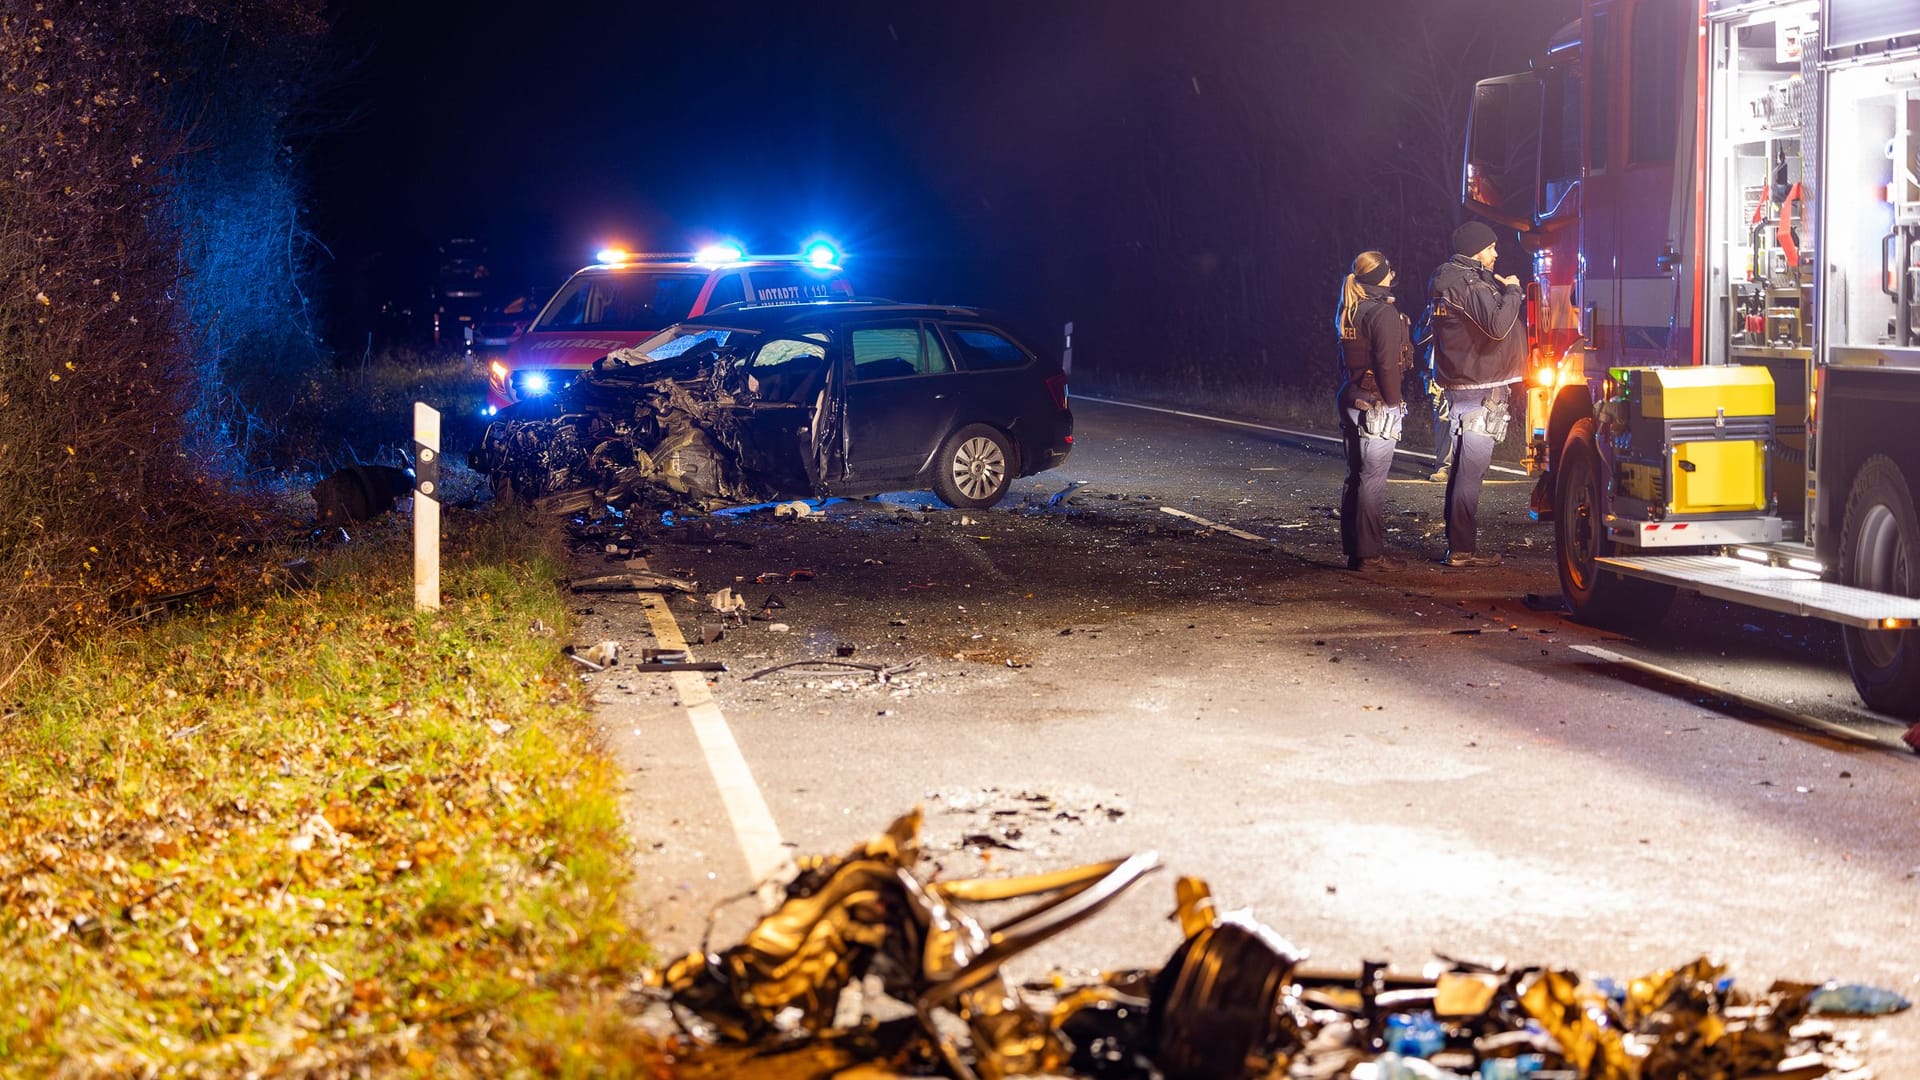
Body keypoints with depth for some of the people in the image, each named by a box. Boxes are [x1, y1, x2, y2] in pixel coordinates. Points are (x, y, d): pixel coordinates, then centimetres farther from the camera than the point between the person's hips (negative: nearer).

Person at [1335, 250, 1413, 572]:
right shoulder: (1384, 313, -14)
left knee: (1355, 478, 12)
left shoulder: (1348, 313, 12)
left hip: (1352, 401, 9)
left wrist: (1349, 394, 18)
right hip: (1377, 406, -9)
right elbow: (1388, 364, -18)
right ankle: (1370, 553, -6)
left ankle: (1353, 550, 16)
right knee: (1373, 481, -7)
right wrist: (1394, 403, -11)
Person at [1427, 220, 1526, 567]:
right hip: (1480, 390, -10)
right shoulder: (1470, 284, -16)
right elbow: (1498, 325, -26)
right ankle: (1463, 549, -7)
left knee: (1462, 470, 15)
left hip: (1457, 386, 10)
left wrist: (1501, 290, 11)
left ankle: (1457, 544, 21)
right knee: (1471, 473, -8)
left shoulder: (1445, 279, 15)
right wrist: (1511, 290, -11)